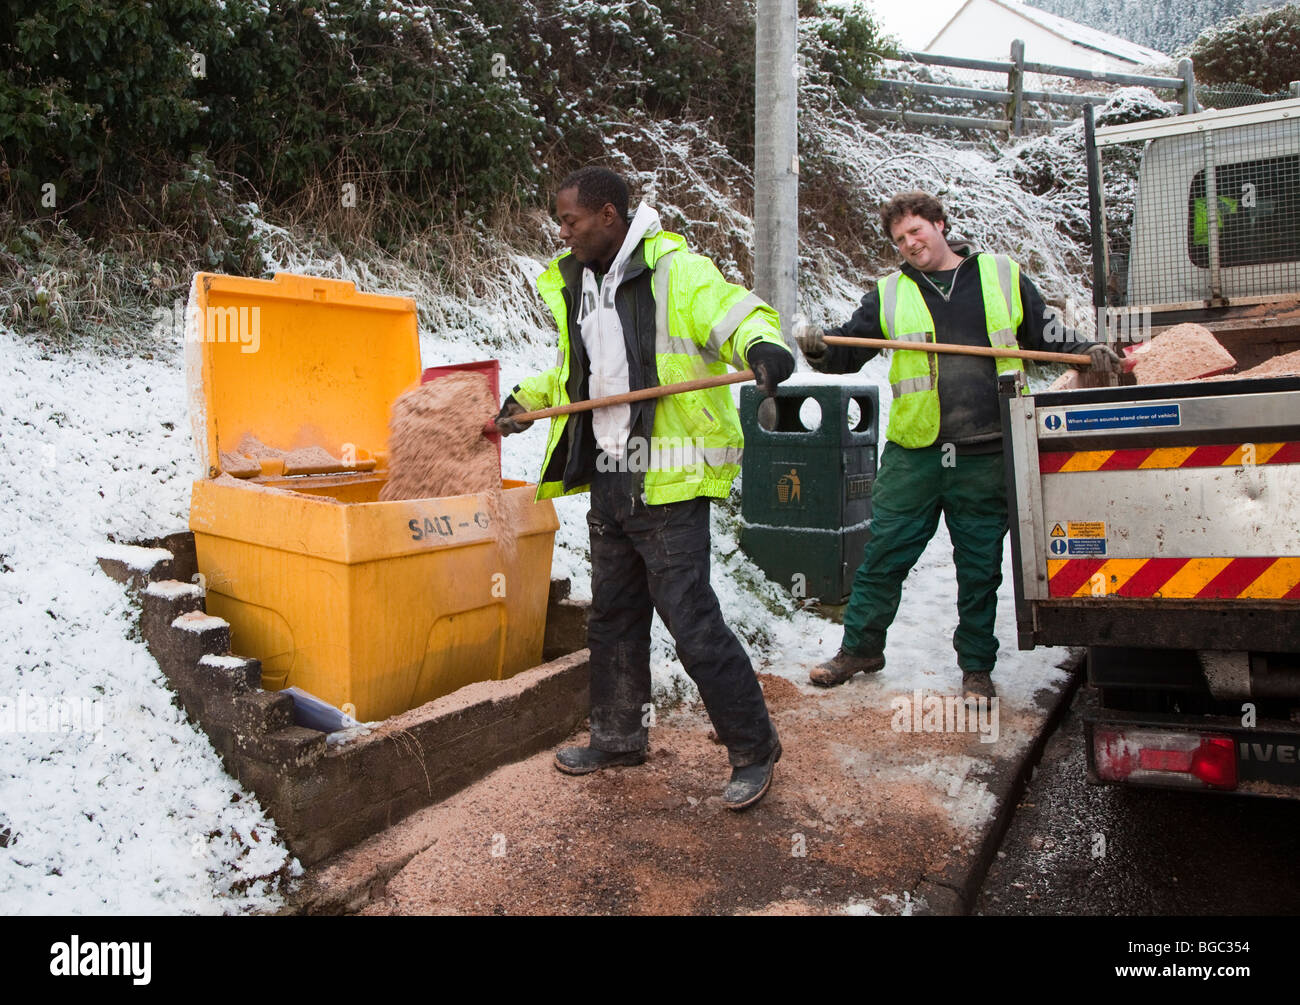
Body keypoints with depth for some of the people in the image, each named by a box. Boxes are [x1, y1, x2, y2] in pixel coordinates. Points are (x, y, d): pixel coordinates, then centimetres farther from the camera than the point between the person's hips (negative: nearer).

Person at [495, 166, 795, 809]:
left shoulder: (676, 272, -11)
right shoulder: (575, 285, 15)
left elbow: (737, 314, -23)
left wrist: (762, 344, -43)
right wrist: (527, 397, 29)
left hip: (666, 485, -8)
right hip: (609, 483, 9)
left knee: (691, 621, -6)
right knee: (613, 617, 18)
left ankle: (754, 749, 12)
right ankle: (619, 736, 35)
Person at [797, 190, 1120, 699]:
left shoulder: (1004, 278, 10)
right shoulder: (890, 294, 10)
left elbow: (1050, 339, 16)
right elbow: (848, 348, 7)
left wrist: (1087, 352, -1)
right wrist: (820, 348, -14)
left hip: (985, 457, 0)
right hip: (912, 453, 1)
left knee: (980, 568, 9)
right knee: (883, 556, 5)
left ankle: (976, 665, 25)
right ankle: (860, 647, 23)